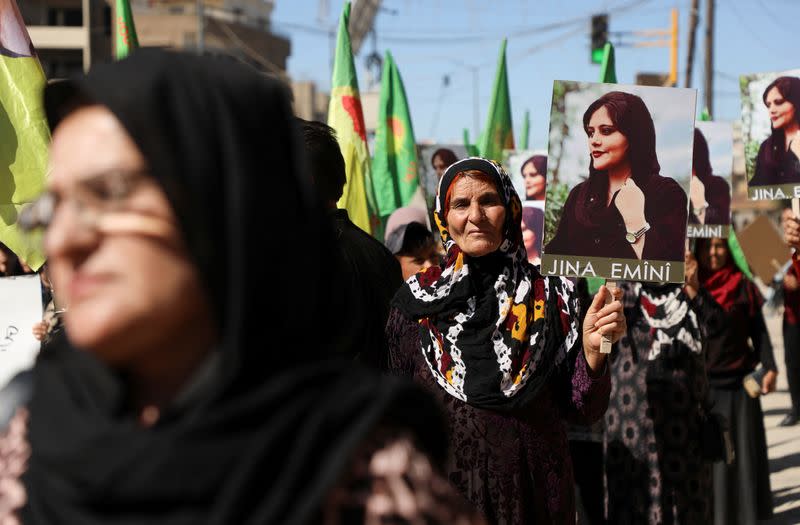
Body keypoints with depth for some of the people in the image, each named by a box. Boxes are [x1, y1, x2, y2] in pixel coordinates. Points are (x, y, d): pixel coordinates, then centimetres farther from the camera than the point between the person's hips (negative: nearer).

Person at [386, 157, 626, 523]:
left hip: (533, 491, 0)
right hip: (443, 488, 0)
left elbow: (583, 410, -3)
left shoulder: (551, 295, -4)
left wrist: (592, 350, -19)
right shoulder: (417, 299, -3)